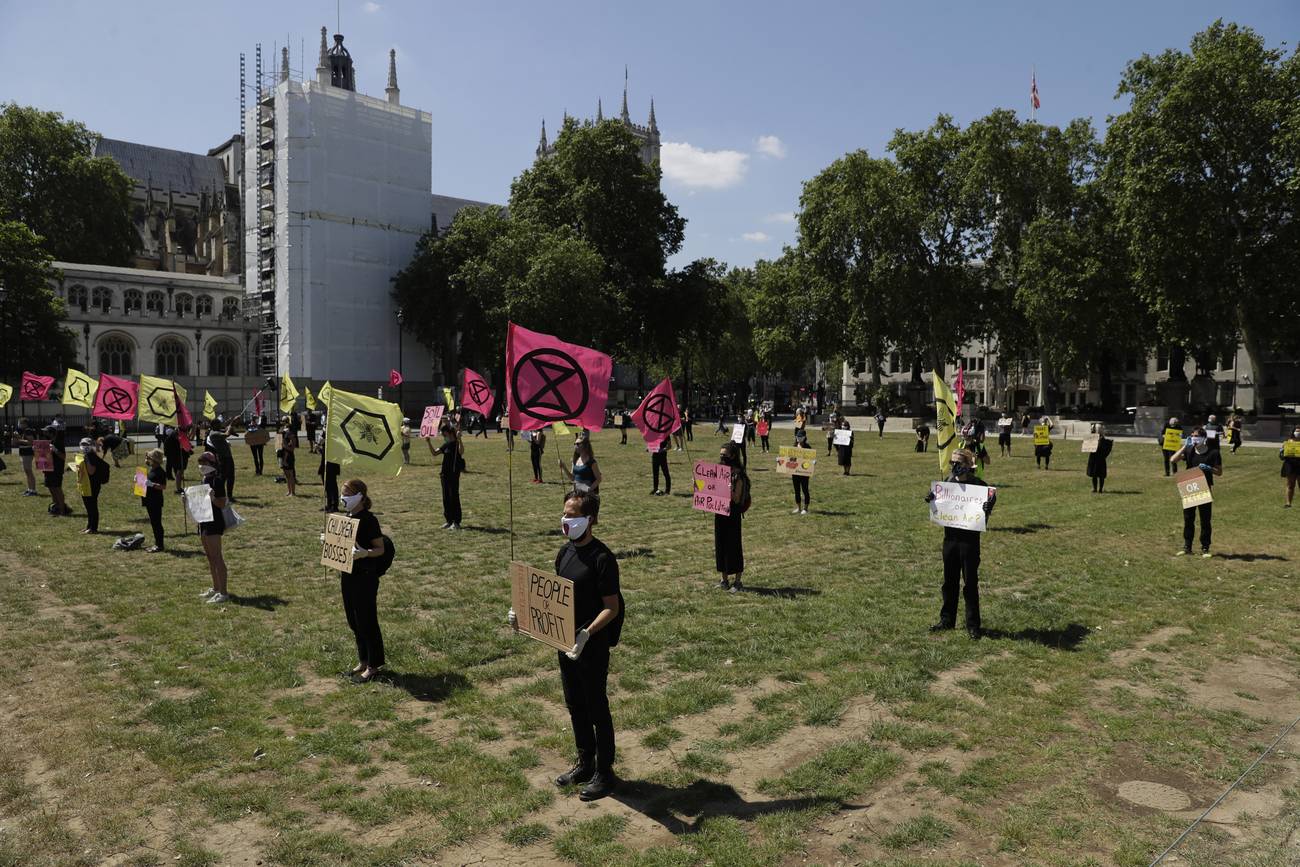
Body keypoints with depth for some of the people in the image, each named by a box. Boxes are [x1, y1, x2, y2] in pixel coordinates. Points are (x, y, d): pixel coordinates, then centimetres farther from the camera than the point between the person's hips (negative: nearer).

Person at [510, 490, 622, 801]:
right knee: (575, 705, 18)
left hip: (592, 645, -8)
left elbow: (611, 607, -19)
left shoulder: (602, 558, -19)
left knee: (597, 708, 5)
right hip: (565, 641, 8)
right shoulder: (565, 552, 6)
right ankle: (585, 763, 35)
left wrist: (587, 632, -33)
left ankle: (605, 773, 20)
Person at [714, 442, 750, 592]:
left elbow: (737, 499, -15)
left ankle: (737, 582, 11)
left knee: (733, 545, 0)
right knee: (720, 545, 11)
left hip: (732, 514, -7)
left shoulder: (738, 474, -13)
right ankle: (724, 580, 23)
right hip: (719, 512, 7)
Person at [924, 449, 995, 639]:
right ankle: (947, 620, 27)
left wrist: (988, 508, -31)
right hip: (950, 537, 5)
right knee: (949, 581, 15)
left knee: (970, 582, 4)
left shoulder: (978, 485, -12)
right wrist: (930, 498, -5)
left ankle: (973, 625, 15)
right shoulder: (948, 481, 4)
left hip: (969, 540, -5)